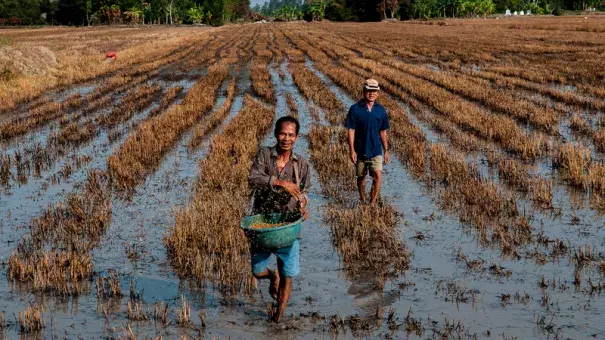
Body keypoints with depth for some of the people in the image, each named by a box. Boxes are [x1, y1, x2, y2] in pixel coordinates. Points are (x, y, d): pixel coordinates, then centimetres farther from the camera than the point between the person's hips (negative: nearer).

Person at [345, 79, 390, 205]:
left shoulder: (381, 110, 1)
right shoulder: (355, 109, -7)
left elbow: (383, 132, 8)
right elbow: (351, 130, -7)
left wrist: (386, 150, 9)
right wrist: (352, 150, -11)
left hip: (376, 150, 1)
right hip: (360, 150, -1)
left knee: (378, 175, -15)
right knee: (361, 177, 13)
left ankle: (372, 202, -8)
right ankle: (362, 201, 32)